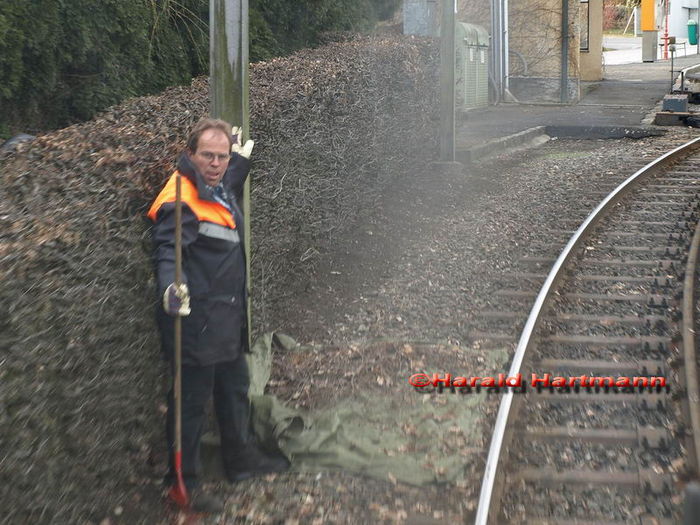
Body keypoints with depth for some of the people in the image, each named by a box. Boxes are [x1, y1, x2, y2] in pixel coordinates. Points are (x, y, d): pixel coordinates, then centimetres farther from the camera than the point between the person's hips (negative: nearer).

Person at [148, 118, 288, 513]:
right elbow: (167, 251, -31)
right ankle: (184, 483, 12)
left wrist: (241, 159, 32)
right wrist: (171, 287, -48)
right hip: (197, 321, -10)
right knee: (192, 402, 0)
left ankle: (242, 458, 41)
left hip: (227, 317, 10)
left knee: (235, 388, 24)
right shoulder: (180, 201, -21)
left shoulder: (221, 189, 9)